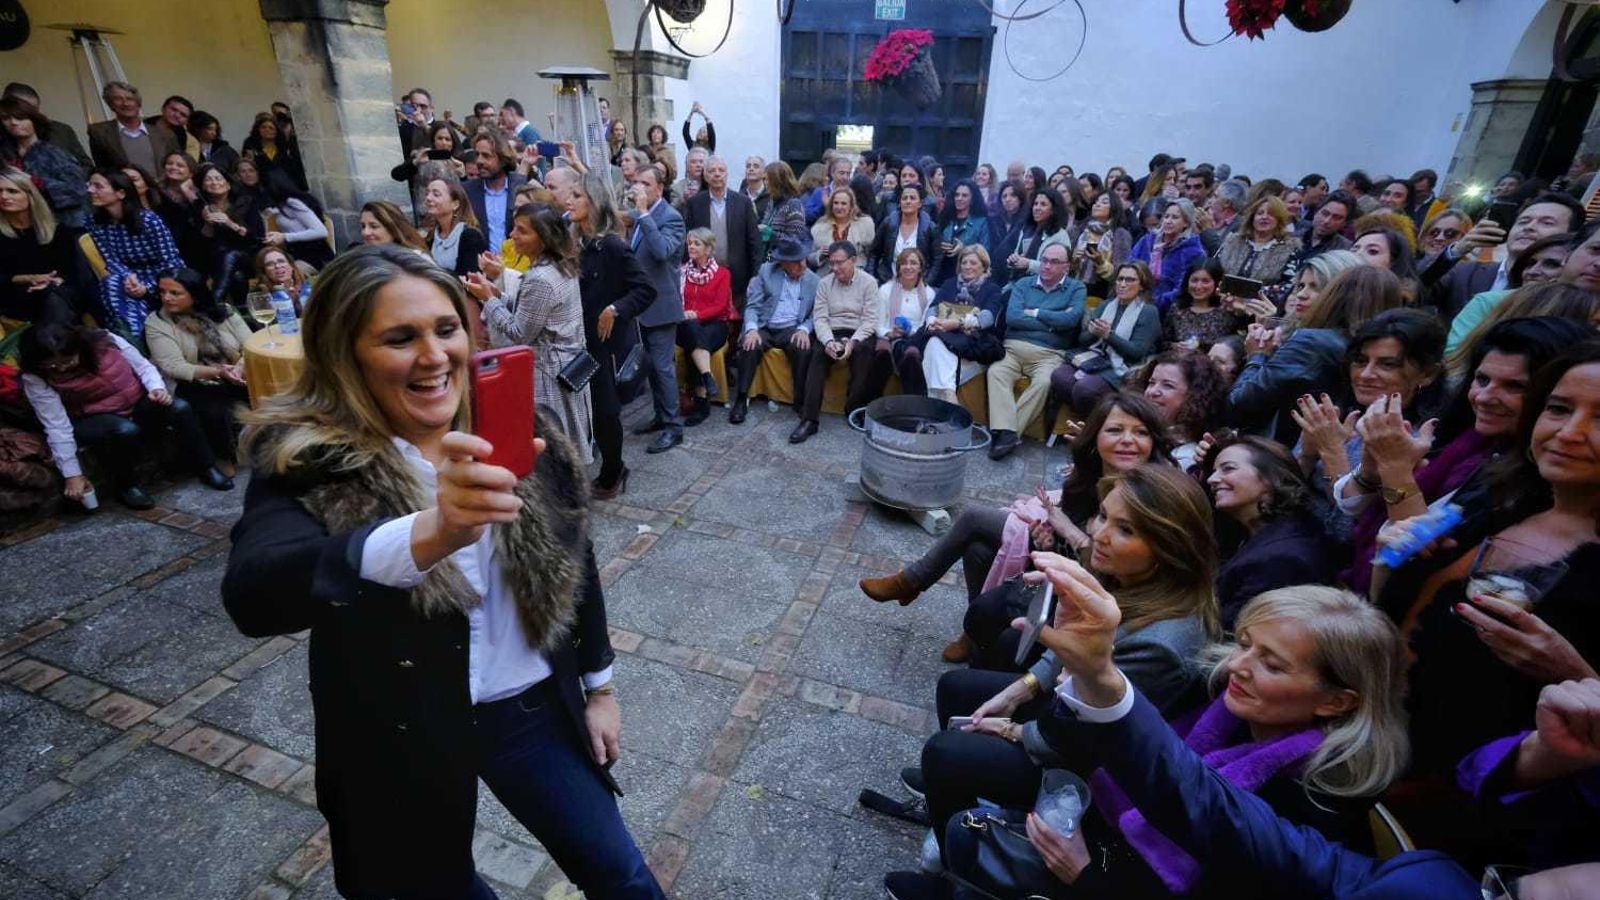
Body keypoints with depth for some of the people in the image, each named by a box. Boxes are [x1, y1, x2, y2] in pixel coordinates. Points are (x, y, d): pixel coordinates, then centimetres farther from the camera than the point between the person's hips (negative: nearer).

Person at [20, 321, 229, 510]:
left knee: (180, 408, -27)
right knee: (126, 431, -36)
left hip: (139, 405, 3)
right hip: (95, 420, -2)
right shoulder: (36, 379, -16)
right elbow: (57, 427, -19)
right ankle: (126, 485, -11)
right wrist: (73, 475, -19)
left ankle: (206, 468, -10)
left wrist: (157, 388, -23)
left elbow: (143, 365, 0)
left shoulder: (104, 341, -14)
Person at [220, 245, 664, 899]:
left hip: (532, 709, 2)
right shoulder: (305, 460, -18)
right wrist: (430, 532, -55)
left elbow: (574, 565, 2)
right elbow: (251, 595, -37)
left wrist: (598, 686, 9)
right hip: (402, 740, -1)